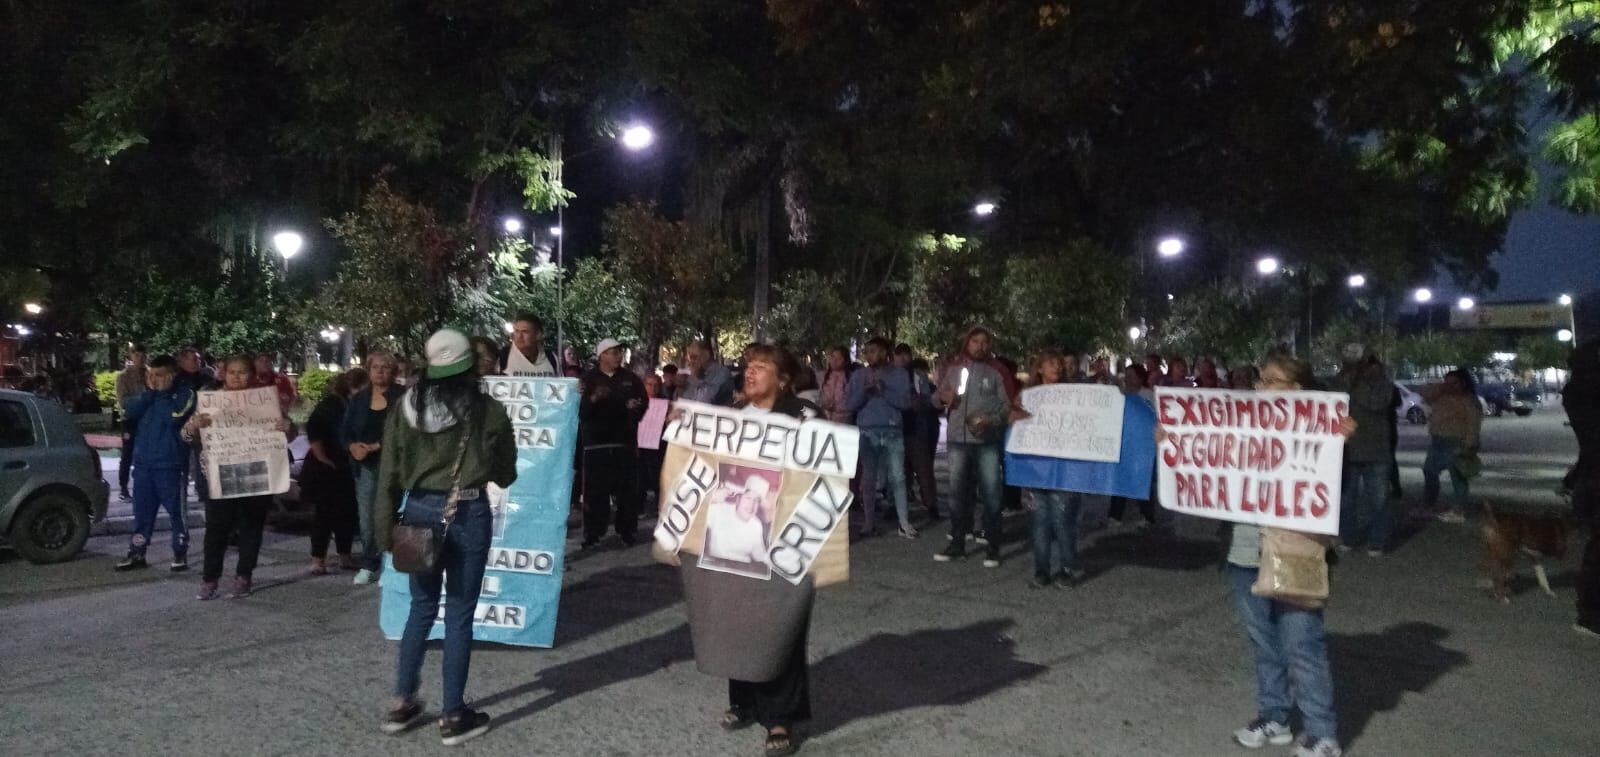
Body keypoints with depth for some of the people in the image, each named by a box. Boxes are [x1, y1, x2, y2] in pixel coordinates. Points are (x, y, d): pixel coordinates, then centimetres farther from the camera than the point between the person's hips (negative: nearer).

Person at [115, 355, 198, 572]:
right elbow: (130, 412, 0)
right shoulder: (147, 394, 15)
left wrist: (161, 392, -9)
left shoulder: (185, 394, -3)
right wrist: (150, 391, -6)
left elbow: (174, 416, -19)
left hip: (170, 464, -5)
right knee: (142, 511, 9)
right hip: (143, 463, 5)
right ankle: (136, 554, 16)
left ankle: (180, 554, 8)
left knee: (176, 512, 0)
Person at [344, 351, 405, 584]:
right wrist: (352, 446, -8)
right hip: (365, 466, 5)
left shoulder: (402, 397, -4)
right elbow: (344, 430, 13)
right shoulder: (359, 398, 12)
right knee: (366, 517, 6)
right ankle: (369, 565, 18)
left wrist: (375, 447, -17)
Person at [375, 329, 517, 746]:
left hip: (419, 510, 4)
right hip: (468, 514, -4)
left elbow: (389, 475, 3)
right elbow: (506, 475, 4)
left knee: (422, 607, 19)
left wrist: (385, 527, 10)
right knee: (459, 614, 5)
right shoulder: (488, 410, -7)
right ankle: (453, 716, 12)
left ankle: (401, 704, 25)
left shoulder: (407, 406, 1)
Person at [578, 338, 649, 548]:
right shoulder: (588, 379, 4)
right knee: (595, 490, -2)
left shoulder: (630, 379, 11)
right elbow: (578, 410, -4)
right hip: (596, 442, -2)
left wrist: (636, 406, -7)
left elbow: (645, 402, 15)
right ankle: (593, 533, 6)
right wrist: (593, 399, -23)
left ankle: (626, 531, 9)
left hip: (625, 441, 2)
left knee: (627, 489, 1)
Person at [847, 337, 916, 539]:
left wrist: (883, 391, -14)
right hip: (867, 433, 2)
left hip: (893, 432, -1)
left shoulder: (899, 375, 4)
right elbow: (849, 404, 2)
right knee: (868, 480, 6)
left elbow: (905, 402, -6)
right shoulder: (859, 375, 8)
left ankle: (904, 523, -1)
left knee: (897, 478, -3)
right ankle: (869, 522, 12)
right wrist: (864, 390, -13)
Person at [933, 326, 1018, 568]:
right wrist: (943, 397, -6)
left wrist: (991, 420, -21)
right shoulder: (953, 367, 9)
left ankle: (993, 548, 5)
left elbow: (1008, 405, -4)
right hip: (957, 439, 4)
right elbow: (939, 395, 18)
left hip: (987, 441, -4)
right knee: (957, 493, 10)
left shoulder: (997, 371, -2)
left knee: (990, 495, -2)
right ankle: (957, 544, 20)